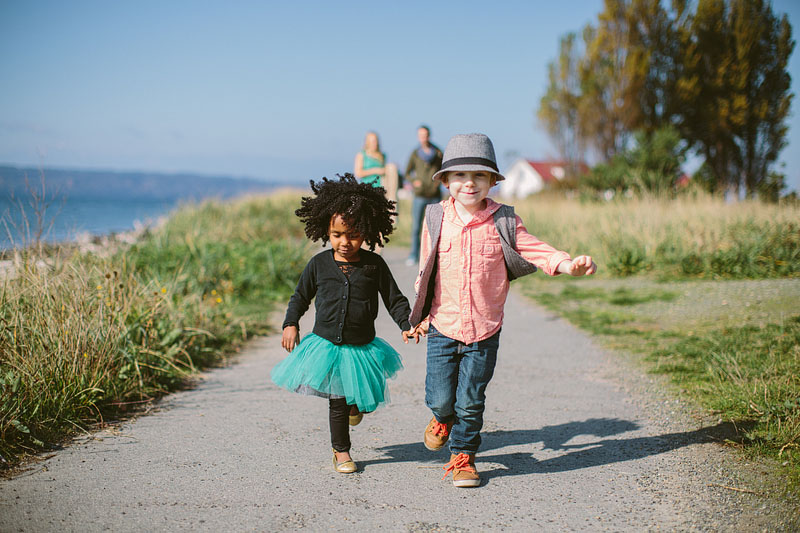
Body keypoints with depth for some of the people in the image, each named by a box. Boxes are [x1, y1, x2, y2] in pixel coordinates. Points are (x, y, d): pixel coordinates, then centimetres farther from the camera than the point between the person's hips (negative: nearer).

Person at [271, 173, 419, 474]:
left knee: (364, 399, 11)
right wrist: (290, 324, 0)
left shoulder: (374, 265, -5)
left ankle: (356, 403, 48)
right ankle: (341, 451, 21)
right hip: (325, 344, 0)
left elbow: (394, 299, 0)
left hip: (362, 346, 1)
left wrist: (406, 325, -13)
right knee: (337, 402, 4)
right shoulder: (319, 264, -2)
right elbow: (301, 296, 10)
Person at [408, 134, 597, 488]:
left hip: (484, 330, -1)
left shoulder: (503, 221, -4)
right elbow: (426, 269, 9)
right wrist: (422, 314, 13)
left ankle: (462, 456, 27)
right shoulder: (437, 219, -1)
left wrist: (567, 264, -26)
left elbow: (532, 249, -6)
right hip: (442, 326, 1)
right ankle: (444, 419, 40)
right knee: (440, 398, 3)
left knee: (470, 401, 5)